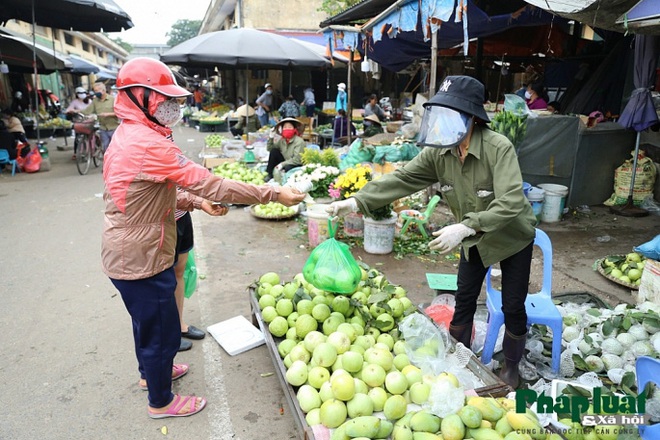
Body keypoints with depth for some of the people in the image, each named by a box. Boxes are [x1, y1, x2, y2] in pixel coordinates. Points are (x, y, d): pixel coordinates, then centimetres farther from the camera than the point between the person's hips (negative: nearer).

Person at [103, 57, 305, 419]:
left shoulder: (126, 136, 5)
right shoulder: (148, 145, -27)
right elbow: (210, 185, -29)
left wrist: (196, 203, 5)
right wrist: (274, 194, -24)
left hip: (127, 252, 10)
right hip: (141, 258, -10)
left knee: (146, 319, 29)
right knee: (162, 330, 9)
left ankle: (151, 371, 52)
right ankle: (161, 402, 31)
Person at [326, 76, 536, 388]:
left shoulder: (499, 148, -31)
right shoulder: (438, 152, -15)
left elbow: (510, 203, -39)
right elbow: (401, 179, -19)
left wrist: (464, 227, -50)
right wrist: (356, 201, -29)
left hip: (512, 236, -4)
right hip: (474, 237, 4)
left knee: (513, 306, 7)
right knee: (464, 300, 10)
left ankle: (511, 368, 31)